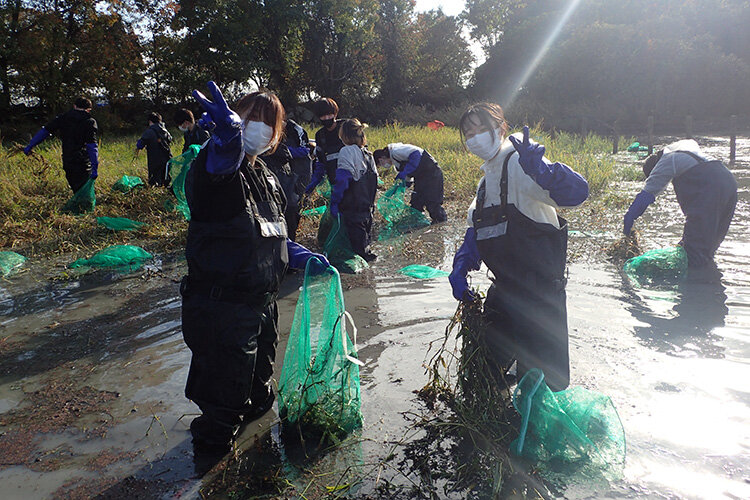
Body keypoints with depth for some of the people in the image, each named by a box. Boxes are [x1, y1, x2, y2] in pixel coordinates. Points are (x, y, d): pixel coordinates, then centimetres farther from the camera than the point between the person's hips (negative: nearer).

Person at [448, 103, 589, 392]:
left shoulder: (518, 164, -15)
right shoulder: (487, 178, 14)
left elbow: (576, 192, -31)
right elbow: (476, 229, 15)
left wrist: (539, 169, -50)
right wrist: (460, 267, 0)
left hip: (539, 290, -9)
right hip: (506, 288, 9)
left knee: (537, 371, 1)